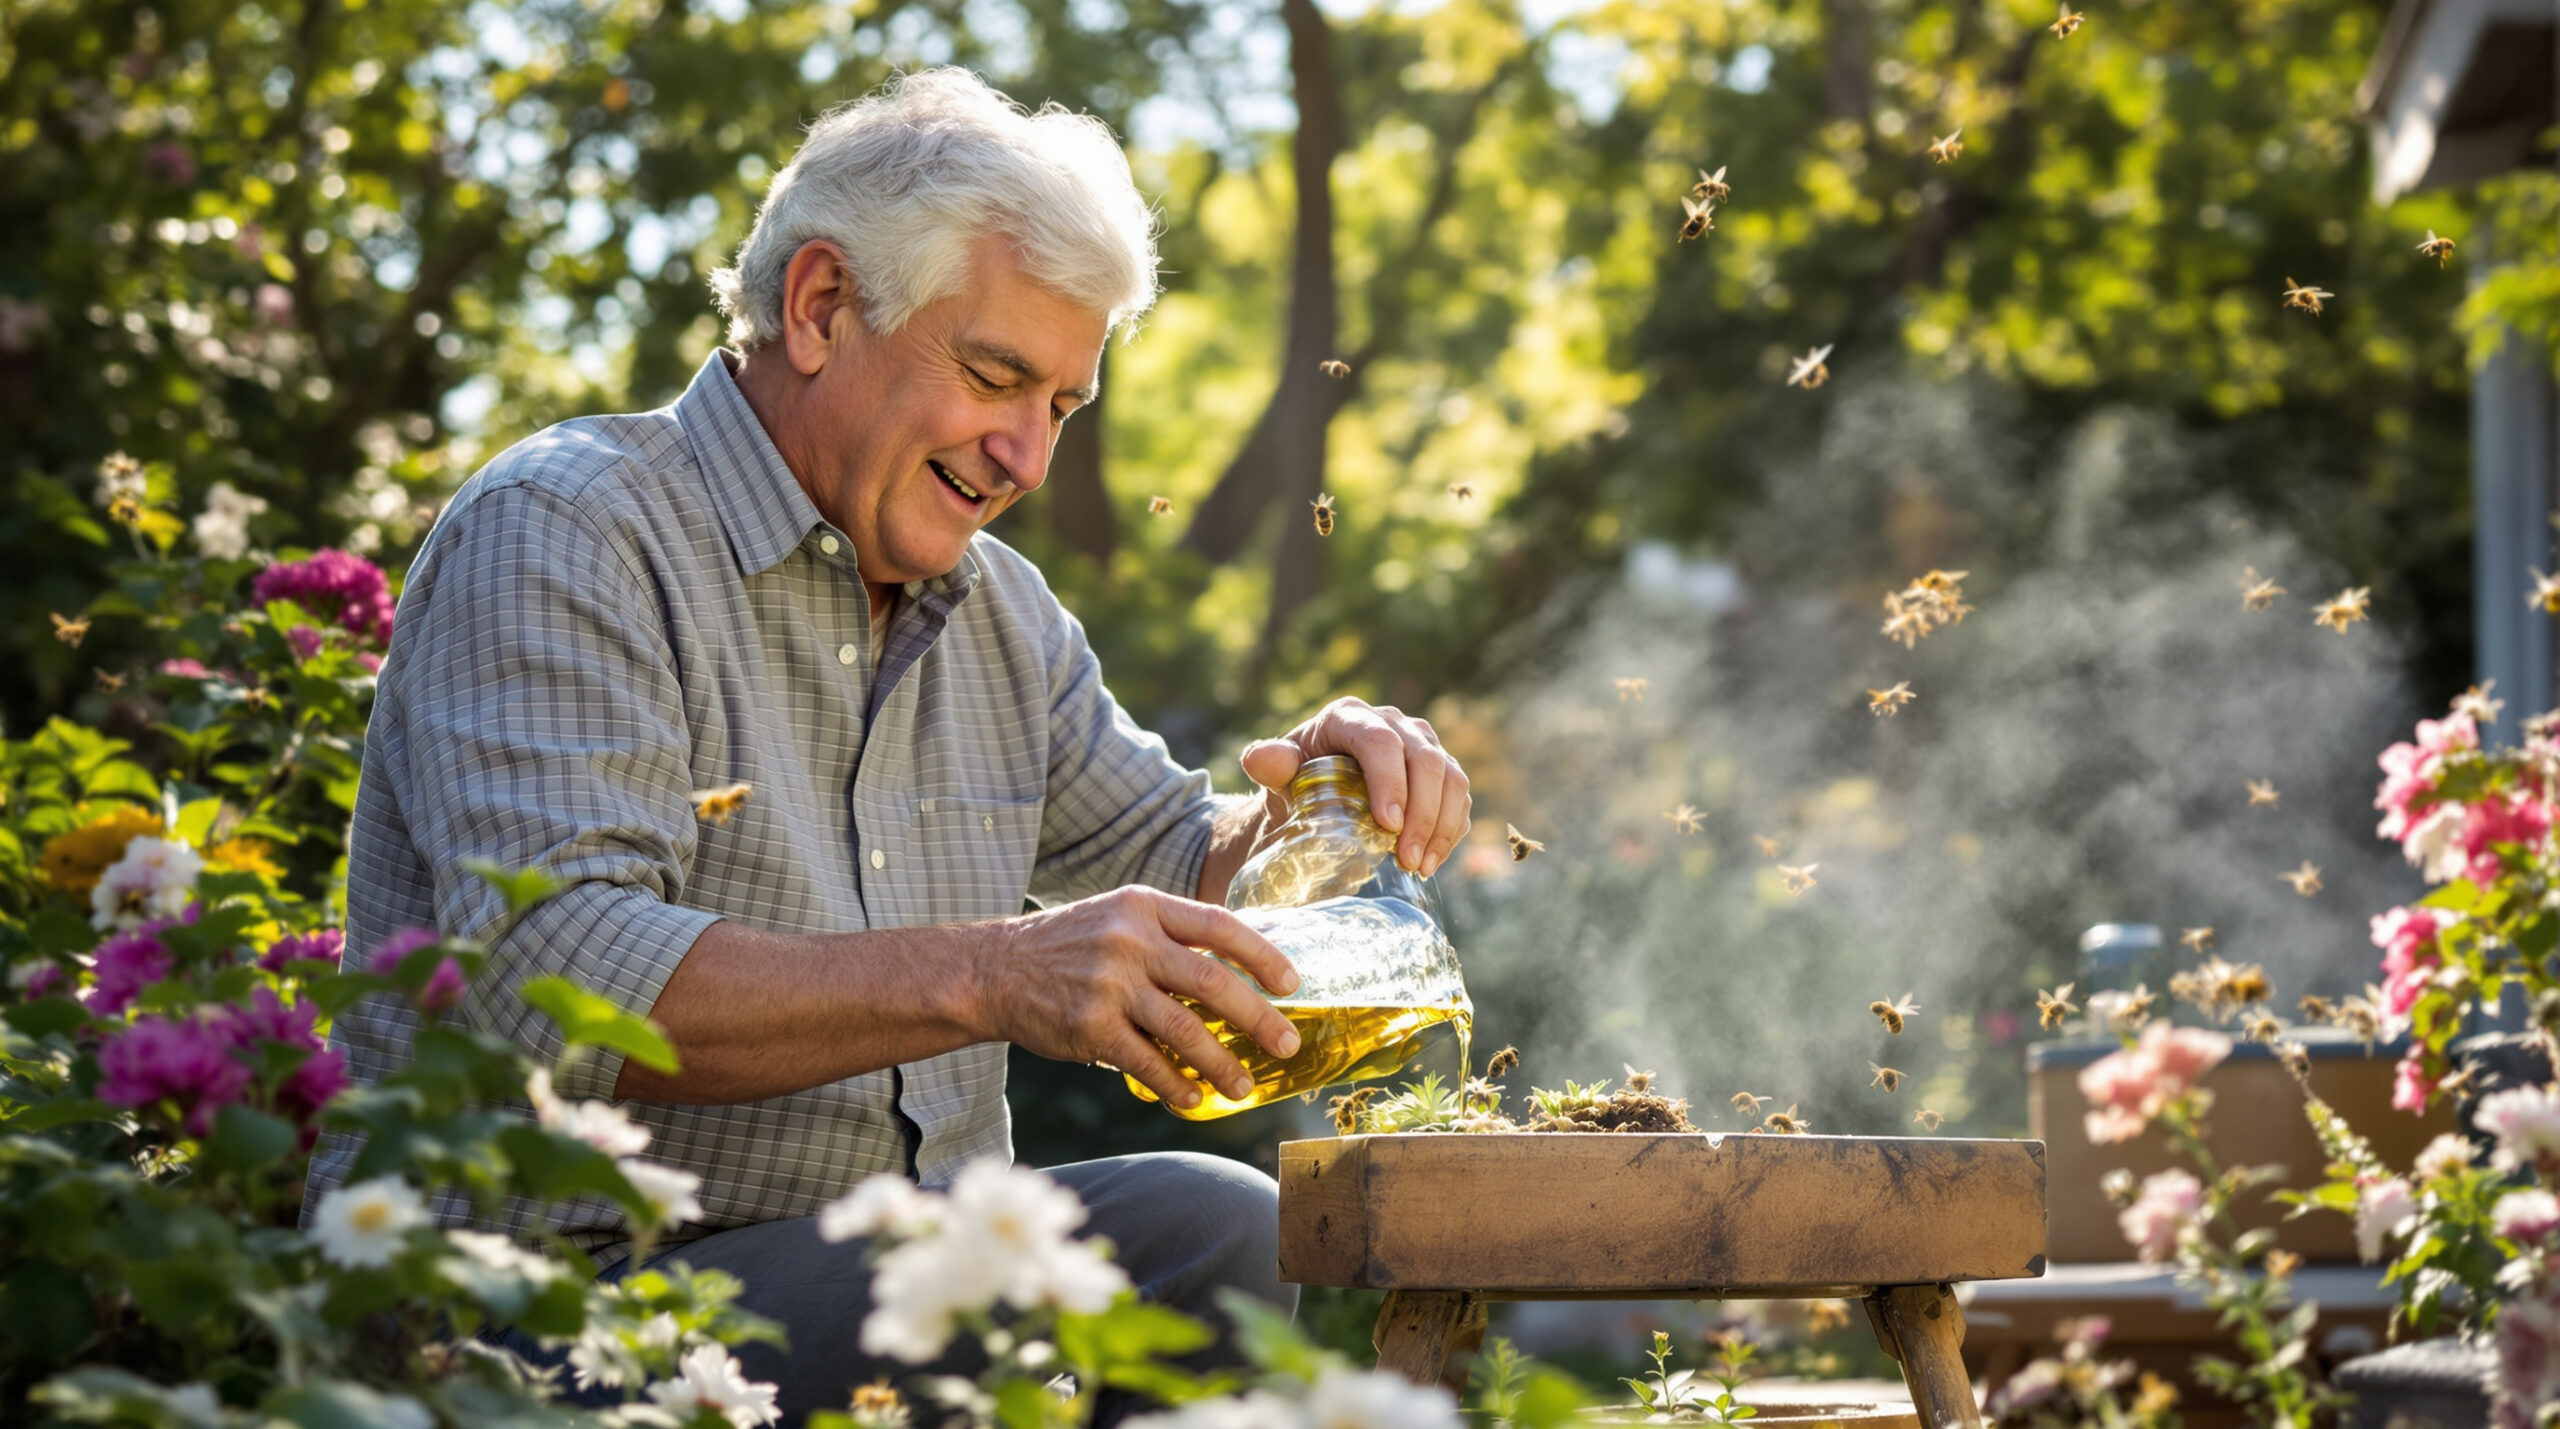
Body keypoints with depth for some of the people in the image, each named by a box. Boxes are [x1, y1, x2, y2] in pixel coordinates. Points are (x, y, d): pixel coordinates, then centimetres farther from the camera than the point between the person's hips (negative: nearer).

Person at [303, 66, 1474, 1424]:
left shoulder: (998, 609, 18)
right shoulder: (561, 535, -9)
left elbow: (1169, 869, 26)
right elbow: (550, 981, -23)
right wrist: (988, 978, -33)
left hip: (898, 1283, 8)